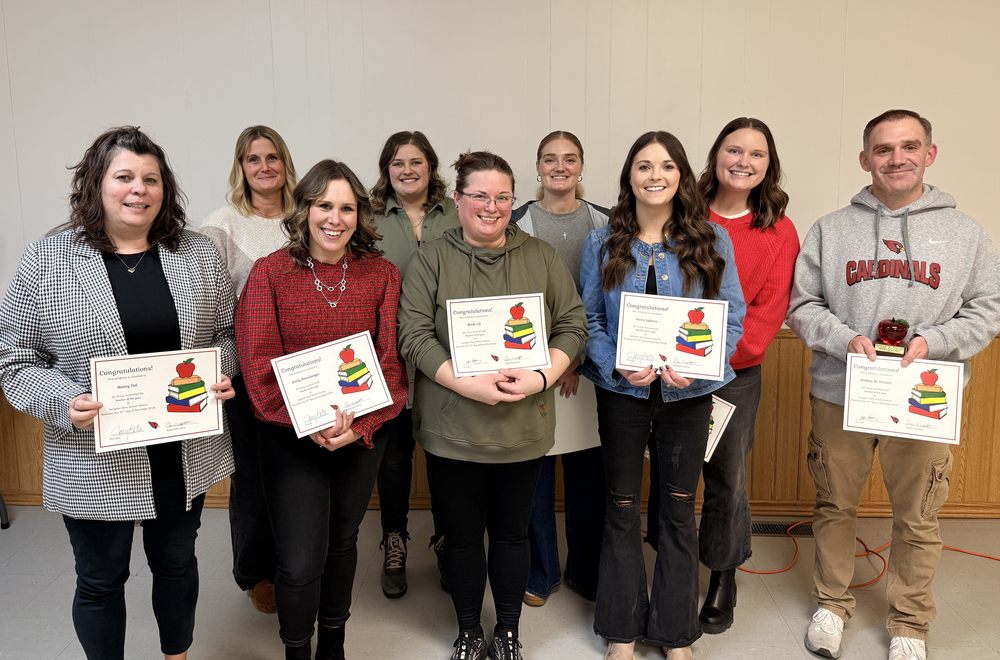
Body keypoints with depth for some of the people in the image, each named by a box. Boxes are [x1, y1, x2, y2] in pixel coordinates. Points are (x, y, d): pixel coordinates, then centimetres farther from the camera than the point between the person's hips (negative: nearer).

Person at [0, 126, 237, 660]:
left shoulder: (198, 254, 0)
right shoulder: (45, 261, -7)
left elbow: (227, 332, 9)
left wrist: (222, 375, -11)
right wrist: (65, 403, -20)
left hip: (186, 452, 3)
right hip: (95, 461, -2)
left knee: (177, 562, 22)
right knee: (100, 581, 15)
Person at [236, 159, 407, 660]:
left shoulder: (381, 274, -2)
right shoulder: (270, 271, -6)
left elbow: (391, 359, -6)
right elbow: (259, 361, -11)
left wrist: (359, 425, -18)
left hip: (363, 437, 2)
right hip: (290, 439, -2)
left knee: (343, 543, 19)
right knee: (300, 562, -3)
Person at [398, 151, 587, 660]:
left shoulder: (542, 257, 5)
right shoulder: (431, 259, -1)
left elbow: (572, 326, 3)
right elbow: (414, 335, -9)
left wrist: (540, 377, -14)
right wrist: (468, 384, -20)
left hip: (523, 426, 1)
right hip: (452, 429, -1)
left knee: (512, 534, 15)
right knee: (461, 535, 14)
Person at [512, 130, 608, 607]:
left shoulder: (605, 223, 6)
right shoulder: (517, 223, 2)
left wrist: (582, 356, -6)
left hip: (589, 365, 2)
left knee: (588, 469, 7)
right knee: (535, 467, 5)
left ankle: (585, 570, 26)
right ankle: (540, 572, 23)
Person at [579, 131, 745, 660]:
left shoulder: (711, 241, 0)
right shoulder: (602, 243, 1)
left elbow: (732, 317, -2)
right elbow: (587, 318, -1)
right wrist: (616, 365, -18)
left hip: (688, 394, 0)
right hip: (623, 393, 0)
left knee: (679, 511, 11)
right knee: (622, 510, 10)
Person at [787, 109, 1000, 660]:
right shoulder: (830, 230, 3)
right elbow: (802, 304, 2)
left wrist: (933, 342, -13)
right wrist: (845, 339, -15)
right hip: (839, 395, 0)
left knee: (917, 520, 10)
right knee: (835, 507, 13)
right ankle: (832, 603, 33)